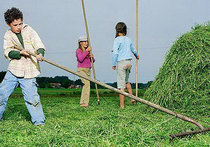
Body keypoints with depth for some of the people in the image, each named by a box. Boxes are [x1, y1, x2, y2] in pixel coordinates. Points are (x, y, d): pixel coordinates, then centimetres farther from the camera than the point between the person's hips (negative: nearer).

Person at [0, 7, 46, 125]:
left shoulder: (29, 31, 3)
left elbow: (39, 46, -4)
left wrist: (40, 54, -26)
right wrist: (20, 53, -20)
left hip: (29, 72, -3)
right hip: (13, 71, 3)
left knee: (31, 97, -8)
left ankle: (39, 121, 5)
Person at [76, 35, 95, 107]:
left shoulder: (88, 51, 14)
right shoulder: (78, 50, -5)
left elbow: (92, 61, 15)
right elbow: (80, 59, -23)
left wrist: (92, 57, -6)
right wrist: (87, 51, -24)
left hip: (88, 70, 7)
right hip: (81, 69, -7)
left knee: (86, 85, 3)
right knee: (87, 83, -23)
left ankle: (83, 102, 10)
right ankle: (85, 102, -22)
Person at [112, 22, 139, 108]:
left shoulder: (117, 39, -8)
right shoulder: (128, 39, 10)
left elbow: (115, 52, -16)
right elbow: (133, 50, 26)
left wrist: (113, 64, -8)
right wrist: (137, 56, 47)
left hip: (121, 62, -6)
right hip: (129, 62, 6)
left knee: (121, 84, -2)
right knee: (126, 81, 27)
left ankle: (122, 105, 1)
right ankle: (132, 98, 18)